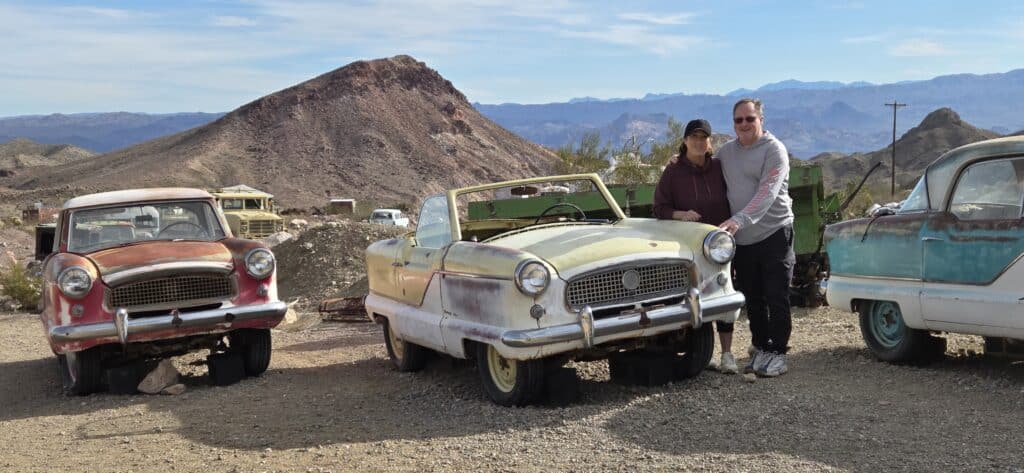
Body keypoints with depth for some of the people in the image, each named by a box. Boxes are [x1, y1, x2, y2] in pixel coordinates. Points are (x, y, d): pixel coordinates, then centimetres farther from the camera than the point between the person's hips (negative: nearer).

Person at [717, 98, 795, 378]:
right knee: (753, 300, 12)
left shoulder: (774, 150, -9)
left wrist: (740, 220, -33)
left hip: (774, 234, -5)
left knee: (776, 299, -3)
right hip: (741, 240, 6)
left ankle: (778, 354, 4)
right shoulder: (726, 152, 11)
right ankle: (761, 349, 24)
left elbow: (767, 193, -22)